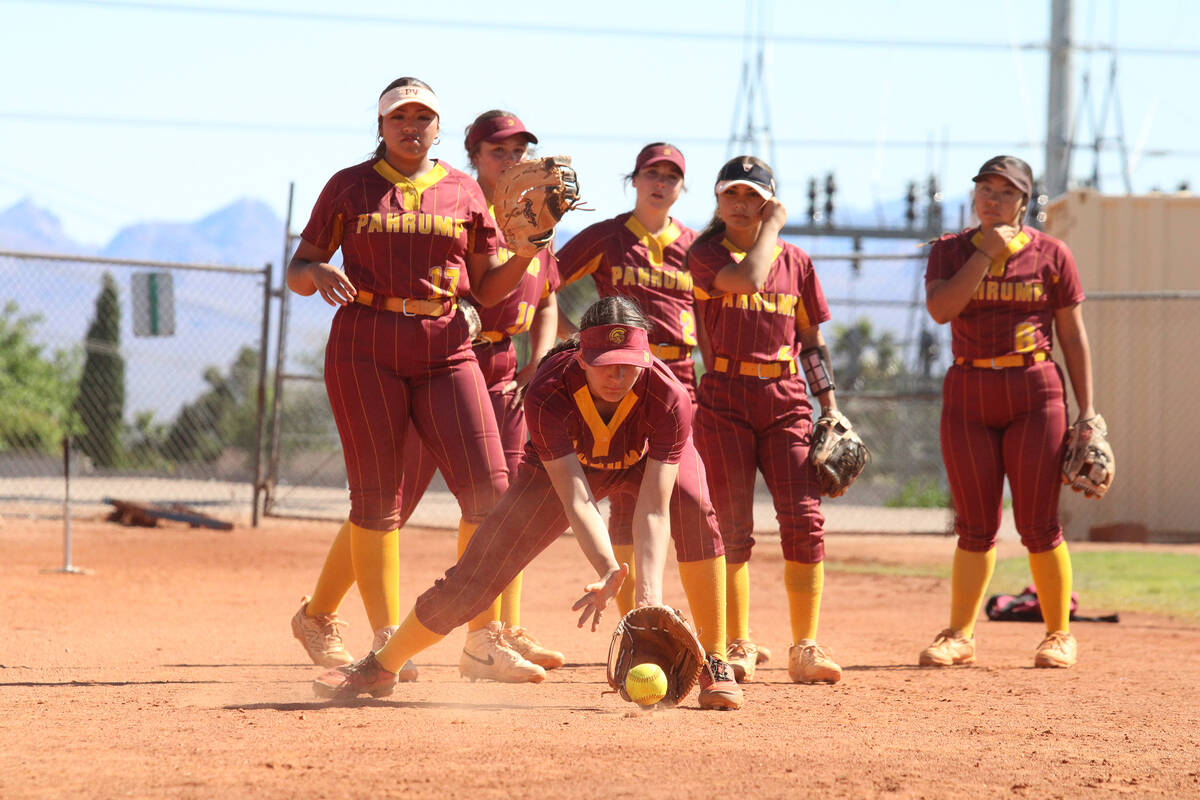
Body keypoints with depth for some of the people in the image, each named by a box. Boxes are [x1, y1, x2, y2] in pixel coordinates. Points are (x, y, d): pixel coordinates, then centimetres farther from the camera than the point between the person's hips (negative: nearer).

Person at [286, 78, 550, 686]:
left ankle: (484, 637, -3)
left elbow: (488, 289, 12)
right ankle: (387, 642, 3)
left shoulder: (464, 192, 11)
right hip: (365, 351, -2)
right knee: (378, 497, -4)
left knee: (488, 488, -10)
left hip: (444, 351, 2)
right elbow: (297, 270, 7)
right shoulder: (350, 187, 6)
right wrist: (319, 272, -16)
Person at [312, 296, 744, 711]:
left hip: (645, 460, 0)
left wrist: (649, 589, -55)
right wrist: (609, 571, -59)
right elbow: (575, 498, -43)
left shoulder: (668, 396, -38)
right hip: (563, 465, 0)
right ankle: (381, 666, 12)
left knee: (694, 507, -34)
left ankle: (713, 664, -23)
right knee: (478, 572, -8)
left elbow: (654, 509, -41)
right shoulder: (547, 392, -38)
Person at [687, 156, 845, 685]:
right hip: (724, 400, -2)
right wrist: (771, 227, -5)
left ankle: (805, 649, -1)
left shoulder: (795, 262, 11)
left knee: (804, 522, -8)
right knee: (733, 530, -3)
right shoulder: (705, 255, 2)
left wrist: (831, 408, 8)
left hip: (786, 402, 2)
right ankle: (738, 649, 5)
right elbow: (748, 277, -20)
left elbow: (812, 342, 15)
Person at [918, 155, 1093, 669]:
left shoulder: (1051, 255, 3)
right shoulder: (951, 251, 6)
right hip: (968, 395, 1)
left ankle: (1059, 635, 9)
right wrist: (986, 252, -14)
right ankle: (960, 636, 10)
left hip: (1034, 394, -1)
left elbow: (1073, 336, 4)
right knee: (975, 526, 3)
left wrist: (1086, 410, -1)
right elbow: (940, 309, -13)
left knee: (1038, 526, -3)